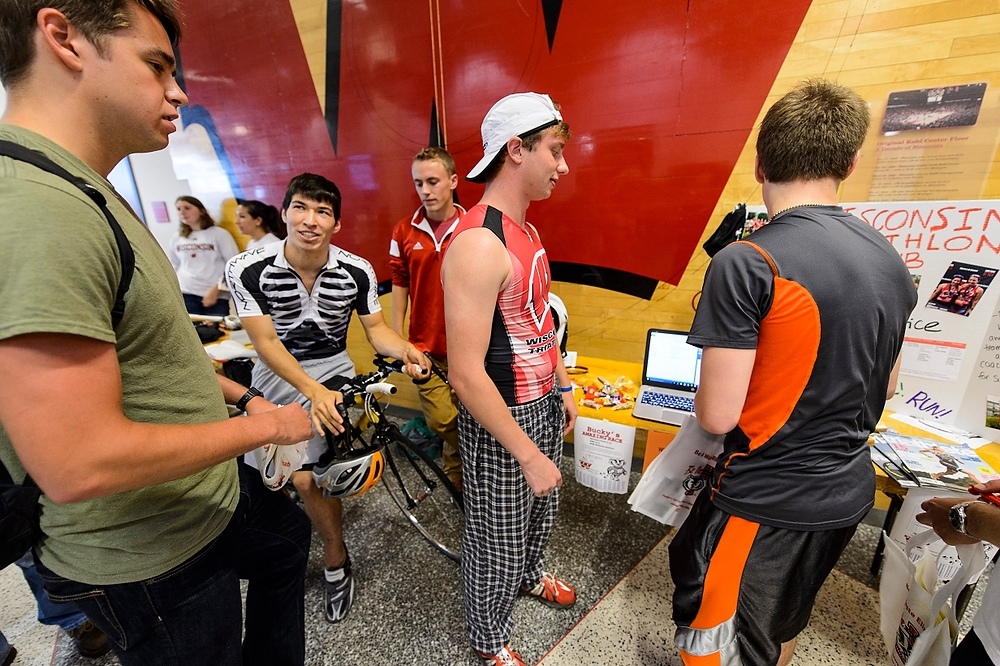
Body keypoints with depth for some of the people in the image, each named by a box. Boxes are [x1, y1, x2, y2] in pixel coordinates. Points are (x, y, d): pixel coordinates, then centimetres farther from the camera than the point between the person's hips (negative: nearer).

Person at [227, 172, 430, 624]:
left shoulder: (357, 271, -15)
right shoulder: (248, 270, -18)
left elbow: (376, 330, -5)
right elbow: (266, 342, -16)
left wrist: (404, 349, -27)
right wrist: (312, 391, -28)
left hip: (331, 369, -1)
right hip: (277, 371, 2)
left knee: (306, 478, -11)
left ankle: (336, 563, 14)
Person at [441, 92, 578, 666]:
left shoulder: (529, 231, 6)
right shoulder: (478, 244, -26)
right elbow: (466, 375, -28)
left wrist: (562, 385, 16)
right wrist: (528, 455, -21)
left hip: (545, 404, 9)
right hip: (501, 419, -9)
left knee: (543, 509, 29)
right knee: (497, 537, 14)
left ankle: (530, 574, 60)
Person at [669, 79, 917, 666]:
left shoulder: (746, 265, -24)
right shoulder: (890, 260, 0)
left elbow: (718, 415, -22)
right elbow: (883, 389, 11)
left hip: (766, 499, -7)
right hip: (848, 490, 7)